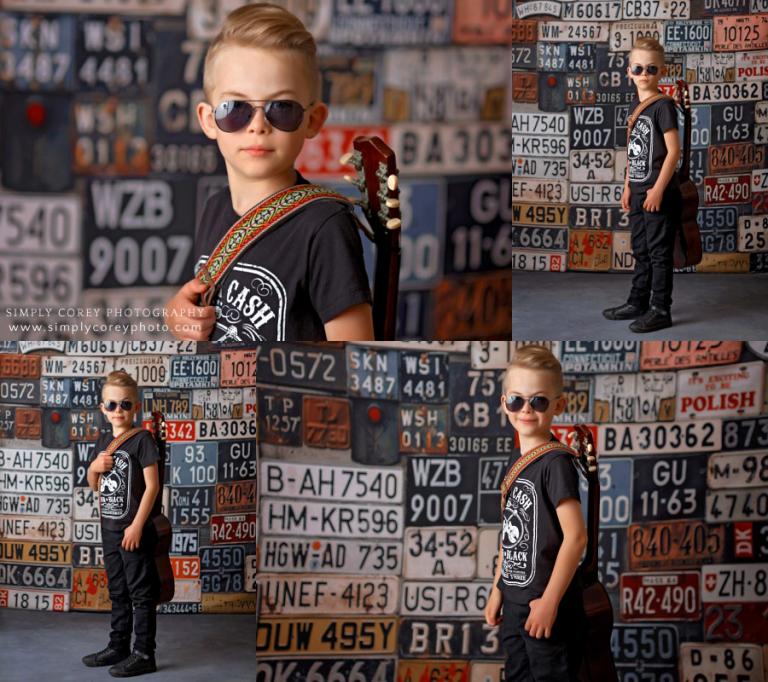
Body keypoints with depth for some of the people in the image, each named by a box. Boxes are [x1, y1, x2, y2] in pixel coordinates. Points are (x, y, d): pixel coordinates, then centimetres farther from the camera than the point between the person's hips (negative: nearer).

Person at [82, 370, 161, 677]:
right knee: (118, 592, 17)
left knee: (141, 593, -2)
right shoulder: (103, 441, 10)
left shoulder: (142, 439, -12)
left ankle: (144, 654, 2)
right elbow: (93, 484, 20)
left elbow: (152, 485, -15)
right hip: (109, 528, 8)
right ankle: (118, 647, 26)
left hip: (134, 530, -8)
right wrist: (95, 467, -4)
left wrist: (137, 525, -18)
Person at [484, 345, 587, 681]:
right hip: (515, 603, 9)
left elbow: (575, 535, -21)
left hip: (546, 604, -9)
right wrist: (498, 589, 17)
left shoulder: (556, 462, -15)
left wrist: (550, 601, -20)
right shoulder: (516, 460, 10)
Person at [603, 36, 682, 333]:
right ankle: (638, 302, 28)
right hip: (639, 193, 8)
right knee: (641, 250, 17)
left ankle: (660, 310, 5)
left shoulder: (663, 106, -13)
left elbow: (673, 150, -17)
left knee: (659, 252, -1)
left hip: (660, 194, -8)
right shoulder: (636, 105, 11)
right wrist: (628, 186, 16)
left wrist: (658, 189, -19)